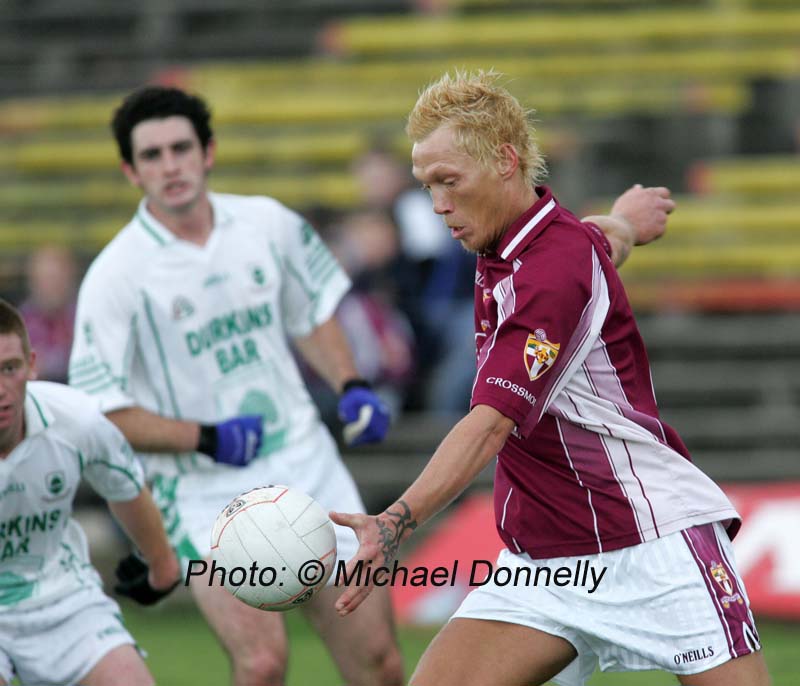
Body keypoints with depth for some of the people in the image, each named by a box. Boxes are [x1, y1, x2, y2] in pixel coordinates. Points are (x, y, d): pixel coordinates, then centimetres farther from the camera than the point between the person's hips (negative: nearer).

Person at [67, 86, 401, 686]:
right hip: (206, 494, -4)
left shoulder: (269, 225, 2)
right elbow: (98, 411, -10)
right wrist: (208, 438, -17)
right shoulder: (115, 276, -11)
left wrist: (351, 387, 4)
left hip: (307, 464, 4)